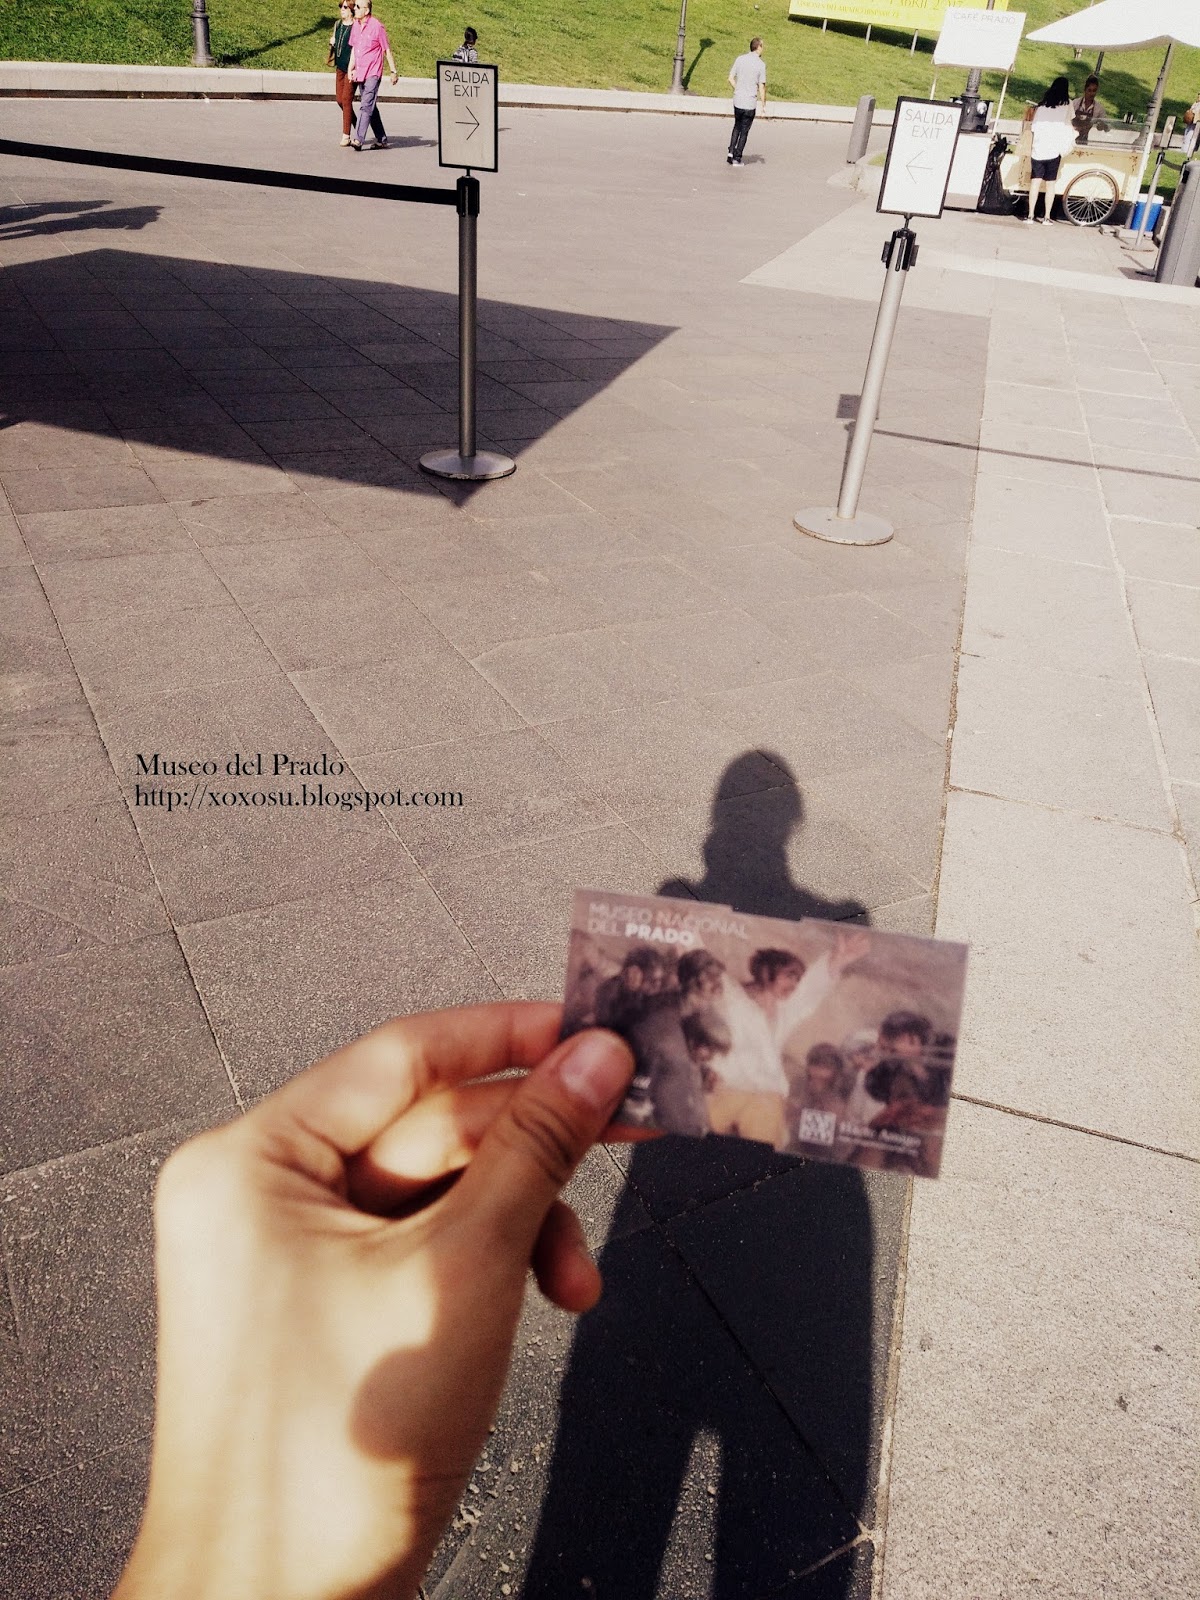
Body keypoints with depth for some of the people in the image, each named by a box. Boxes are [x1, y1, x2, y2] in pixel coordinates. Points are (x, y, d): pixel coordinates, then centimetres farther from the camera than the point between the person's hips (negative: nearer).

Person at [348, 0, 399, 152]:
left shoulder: (377, 26, -9)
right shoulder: (356, 25, 10)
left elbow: (387, 50, -4)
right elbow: (353, 48, 18)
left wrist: (393, 71, -3)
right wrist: (351, 68, 10)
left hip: (373, 73, -8)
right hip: (360, 74, 8)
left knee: (366, 106, -16)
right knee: (371, 107, 12)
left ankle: (358, 139, -22)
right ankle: (381, 140, 20)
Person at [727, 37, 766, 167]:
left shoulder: (740, 59, 1)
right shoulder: (760, 65, -10)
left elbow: (731, 78, 3)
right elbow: (762, 87, -11)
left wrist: (737, 90, 17)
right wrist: (763, 104, -1)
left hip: (737, 100, 4)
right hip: (750, 103, -4)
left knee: (737, 127, 21)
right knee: (744, 131, 6)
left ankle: (731, 152, 7)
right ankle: (737, 159, 6)